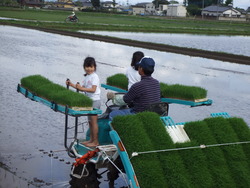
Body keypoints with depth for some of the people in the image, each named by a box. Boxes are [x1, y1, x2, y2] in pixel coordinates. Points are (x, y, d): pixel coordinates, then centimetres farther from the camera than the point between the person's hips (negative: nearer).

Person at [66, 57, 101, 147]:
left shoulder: (94, 76, -13)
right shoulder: (87, 77, 14)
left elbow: (93, 89, -21)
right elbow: (83, 88, 15)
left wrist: (81, 88, -27)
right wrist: (72, 85, 9)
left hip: (95, 100, -9)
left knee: (93, 121, -6)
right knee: (90, 121, 14)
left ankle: (95, 141, 0)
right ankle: (91, 139, 22)